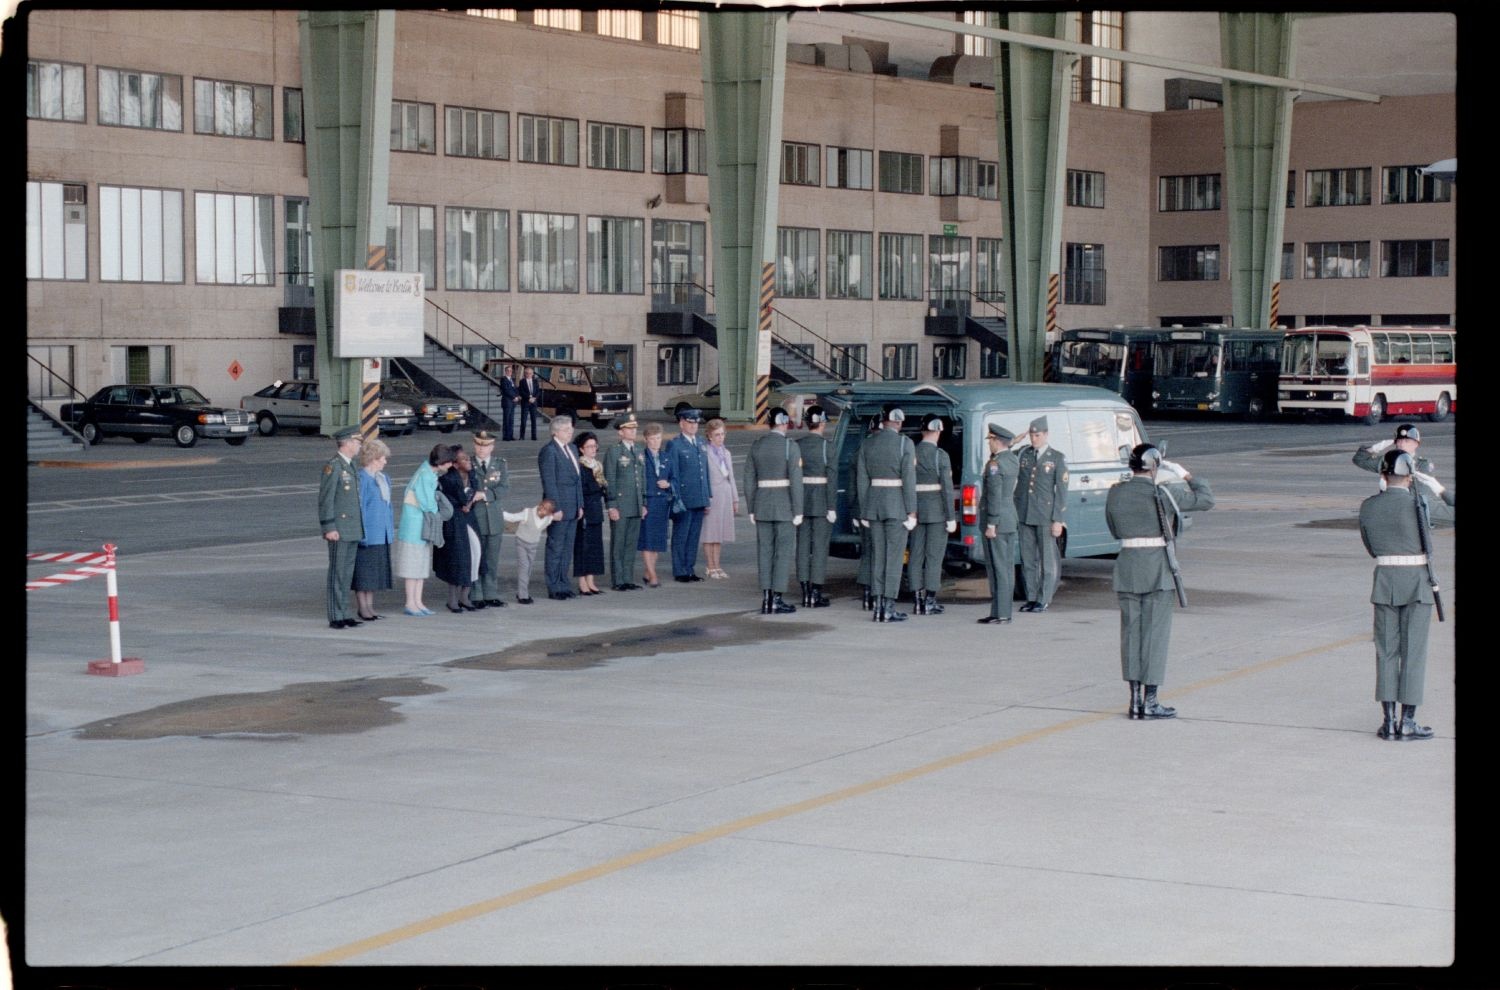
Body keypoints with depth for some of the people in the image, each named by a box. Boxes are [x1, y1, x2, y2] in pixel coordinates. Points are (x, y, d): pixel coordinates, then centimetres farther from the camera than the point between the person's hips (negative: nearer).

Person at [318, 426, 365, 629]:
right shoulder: (333, 466, -11)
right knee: (337, 573, -4)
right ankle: (335, 617, -2)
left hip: (353, 531, 8)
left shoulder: (351, 467, 16)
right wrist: (329, 528, -18)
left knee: (347, 574, 10)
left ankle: (345, 615, 15)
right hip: (339, 531, -8)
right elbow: (325, 499, -14)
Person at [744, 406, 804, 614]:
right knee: (784, 551, 1)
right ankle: (776, 599, -2)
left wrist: (751, 510, 12)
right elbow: (795, 481, -13)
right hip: (785, 505, -5)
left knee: (765, 551, 8)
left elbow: (749, 481, 6)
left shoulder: (756, 446, 5)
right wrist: (798, 511, -9)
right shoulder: (790, 446, -10)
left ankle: (766, 599, 8)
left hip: (762, 504, 5)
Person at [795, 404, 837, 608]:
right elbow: (832, 477, -12)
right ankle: (816, 593, -2)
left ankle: (805, 591, 10)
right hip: (821, 501, -4)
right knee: (820, 546, -1)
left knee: (803, 545, 8)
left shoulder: (796, 445, 3)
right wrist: (832, 507, -10)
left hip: (801, 499, 4)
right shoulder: (826, 445, -9)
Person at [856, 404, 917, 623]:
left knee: (877, 555, 9)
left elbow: (861, 479, 7)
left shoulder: (867, 443, 6)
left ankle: (878, 606, 9)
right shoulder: (904, 444, -9)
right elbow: (909, 480, -12)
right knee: (894, 555, -1)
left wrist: (864, 512, 12)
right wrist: (912, 512, -8)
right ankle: (889, 608, -2)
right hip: (897, 506, -5)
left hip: (873, 505, 5)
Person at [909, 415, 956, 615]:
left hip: (917, 510, 4)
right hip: (937, 511, -4)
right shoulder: (940, 455, -11)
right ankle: (929, 602, 0)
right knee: (934, 557, 0)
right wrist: (951, 517, -10)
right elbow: (947, 488, -14)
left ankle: (917, 601, 8)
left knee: (916, 556, 8)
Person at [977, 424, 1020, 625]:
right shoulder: (1014, 461, 10)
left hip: (996, 521, -9)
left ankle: (999, 613, -8)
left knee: (997, 568, -7)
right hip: (1010, 520, 9)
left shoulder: (995, 463, -16)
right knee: (1007, 567, 11)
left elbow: (994, 495, -20)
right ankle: (1005, 611, 14)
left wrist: (991, 524, -20)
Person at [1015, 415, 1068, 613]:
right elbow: (1016, 483, 13)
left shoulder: (1057, 458, -1)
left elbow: (1061, 491, -4)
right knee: (1027, 560, 7)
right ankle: (1031, 598, 14)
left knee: (1047, 559, 0)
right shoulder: (1024, 455, 10)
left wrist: (1058, 521, -10)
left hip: (1046, 516, -4)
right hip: (1024, 515, 4)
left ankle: (1043, 600, 6)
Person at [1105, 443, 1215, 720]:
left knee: (1131, 631, 10)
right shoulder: (1163, 493, -10)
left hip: (1127, 566, 4)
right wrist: (1183, 473, 11)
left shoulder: (1115, 494, 3)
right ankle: (1150, 702, 3)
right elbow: (1205, 499, 0)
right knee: (1155, 633, 2)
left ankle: (1135, 699, 11)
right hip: (1158, 567, -4)